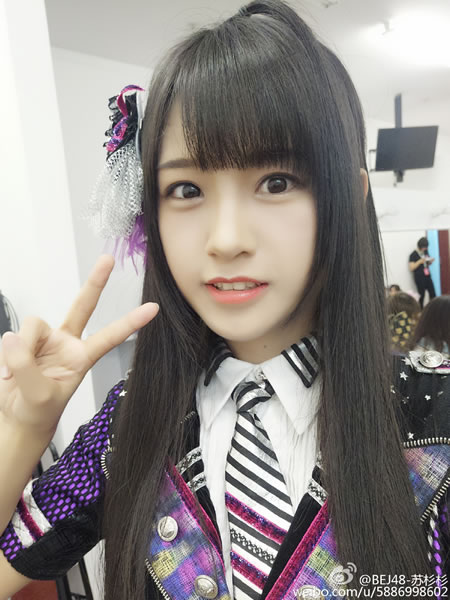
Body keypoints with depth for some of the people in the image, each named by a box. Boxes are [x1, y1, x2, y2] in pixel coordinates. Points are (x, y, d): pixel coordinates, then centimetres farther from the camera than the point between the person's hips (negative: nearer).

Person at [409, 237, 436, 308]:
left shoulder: (425, 252, 9)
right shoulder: (413, 255, -9)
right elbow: (411, 268, -12)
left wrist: (430, 261, 0)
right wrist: (420, 261, -22)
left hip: (428, 276, 6)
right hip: (419, 278, -6)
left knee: (433, 294, 3)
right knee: (421, 295, -3)